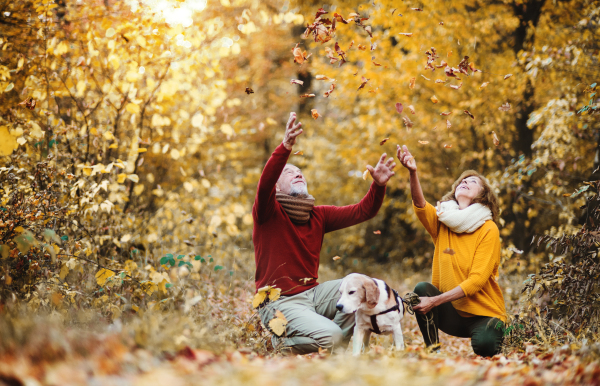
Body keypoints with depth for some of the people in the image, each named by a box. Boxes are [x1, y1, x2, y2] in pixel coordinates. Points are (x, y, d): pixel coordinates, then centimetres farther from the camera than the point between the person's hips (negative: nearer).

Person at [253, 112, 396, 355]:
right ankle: (284, 342, 4)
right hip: (280, 302, -6)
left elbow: (362, 212, 4)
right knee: (330, 335, -26)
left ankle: (336, 349, 1)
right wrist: (285, 147, -43)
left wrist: (378, 185, -15)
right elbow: (264, 185, -28)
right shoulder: (268, 212, -6)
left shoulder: (318, 216, 11)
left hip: (312, 292, 7)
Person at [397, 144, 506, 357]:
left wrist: (435, 301, -26)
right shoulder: (442, 223, 1)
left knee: (483, 345, -31)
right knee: (422, 289, -23)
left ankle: (495, 332, 5)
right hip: (452, 314, 3)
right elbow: (420, 206, -22)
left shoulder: (488, 230, -10)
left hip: (483, 313, -3)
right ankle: (433, 349, -9)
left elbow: (477, 280, -18)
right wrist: (413, 172, -41)